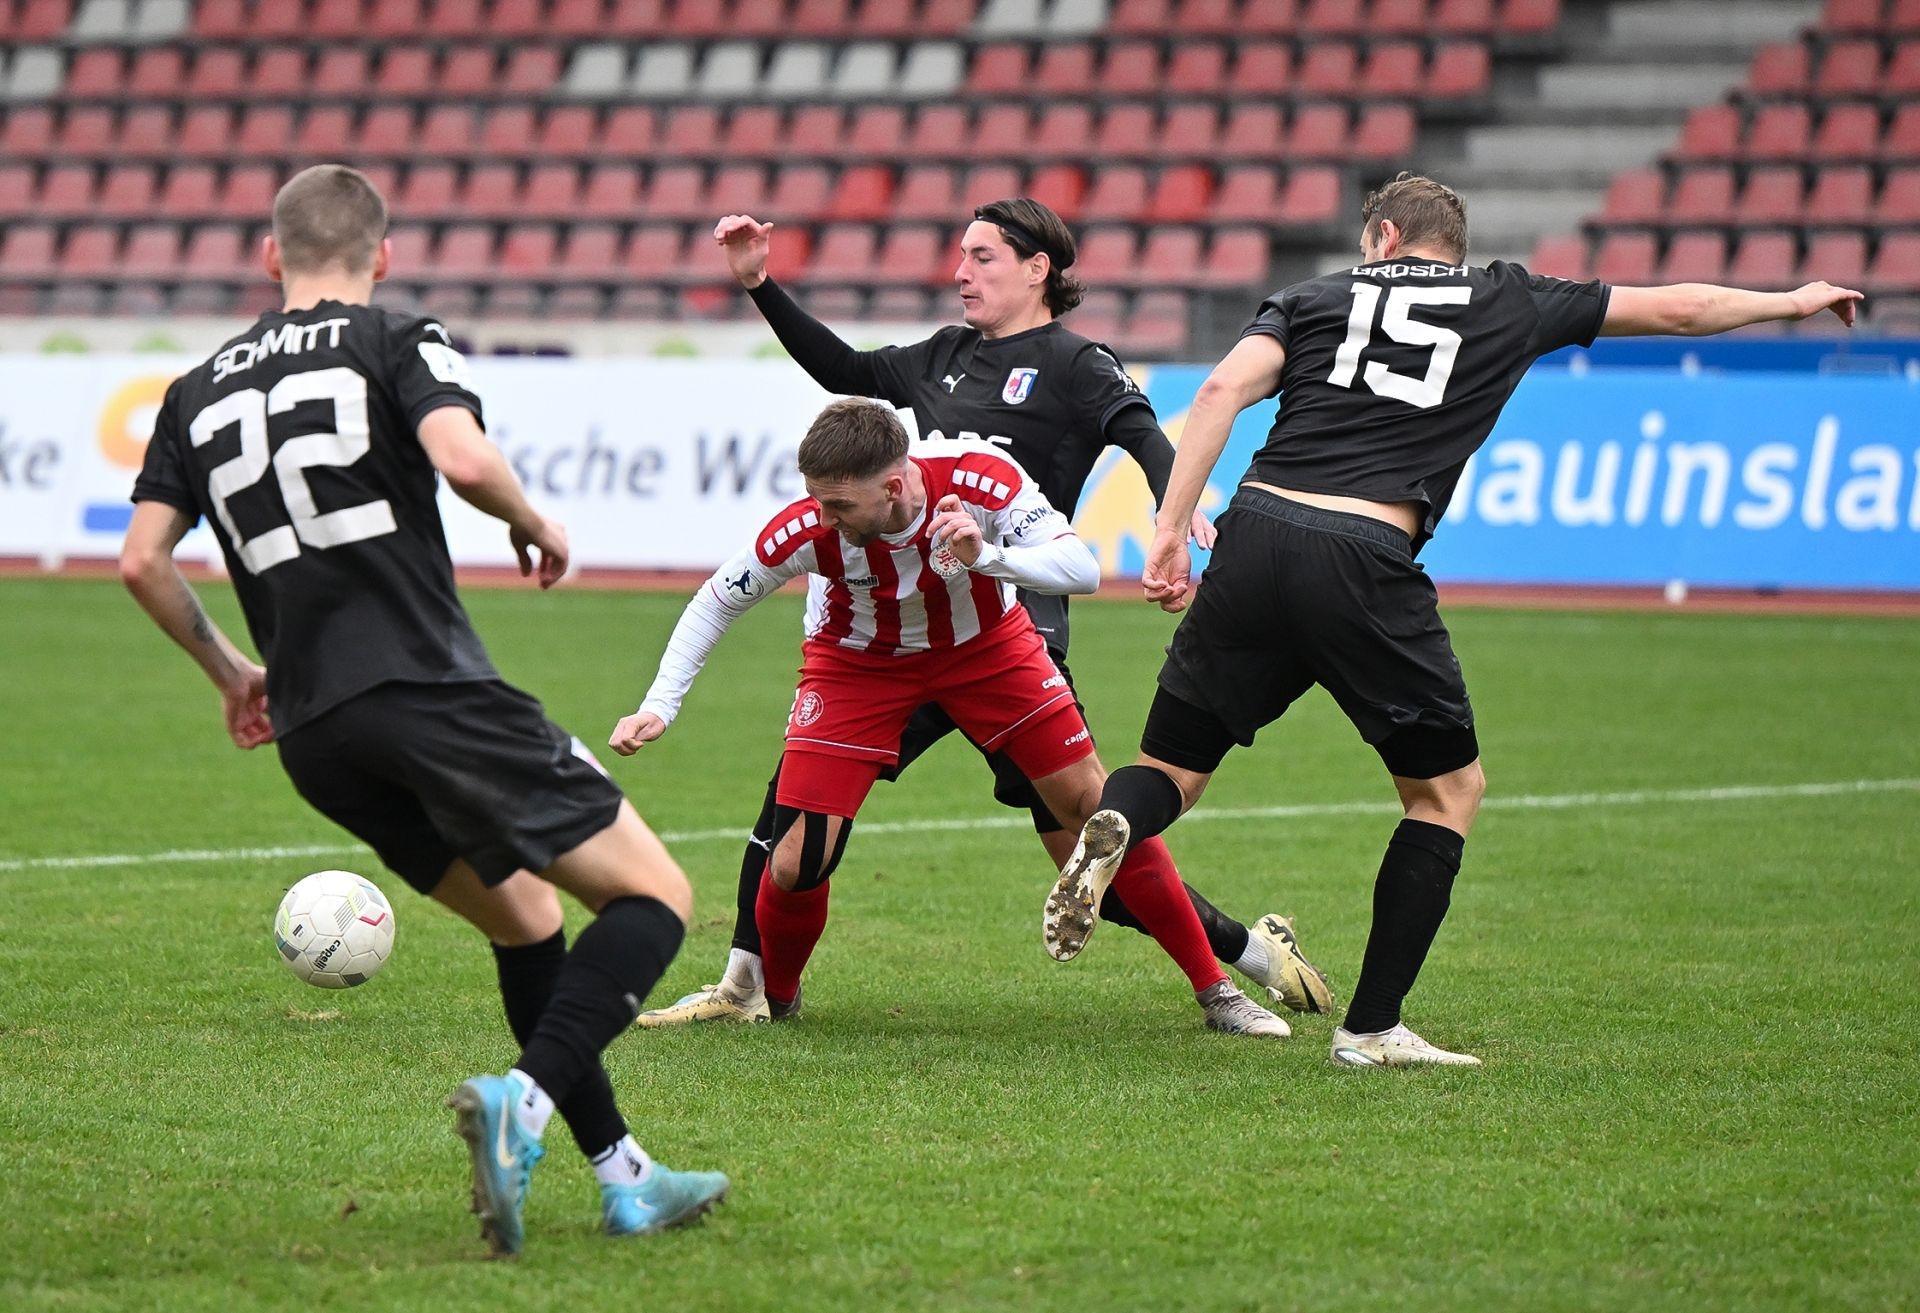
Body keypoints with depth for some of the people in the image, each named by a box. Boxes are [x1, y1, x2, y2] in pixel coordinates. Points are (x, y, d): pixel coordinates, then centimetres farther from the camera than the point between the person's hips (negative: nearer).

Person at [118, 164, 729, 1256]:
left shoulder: (203, 388, 18)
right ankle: (528, 1098, -26)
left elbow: (142, 560, 13)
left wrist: (227, 668, 27)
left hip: (311, 735, 7)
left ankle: (623, 1177, 18)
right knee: (655, 896, -2)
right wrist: (538, 526, 3)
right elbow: (465, 459, -17)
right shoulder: (399, 344, 2)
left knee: (524, 916, 22)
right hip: (429, 690, -7)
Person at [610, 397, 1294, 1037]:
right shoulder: (807, 529, -33)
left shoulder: (982, 479, -34)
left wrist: (986, 556, -51)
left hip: (986, 645, 1)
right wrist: (659, 707, -22)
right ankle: (771, 997, 18)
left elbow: (1082, 570, -36)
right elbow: (715, 602, -16)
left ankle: (1213, 989, 9)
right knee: (794, 865, -14)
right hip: (856, 663, -1)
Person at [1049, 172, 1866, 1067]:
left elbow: (1222, 391, 1)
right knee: (1450, 789, 17)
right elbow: (1679, 308, 29)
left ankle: (1111, 827, -23)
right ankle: (1371, 1028, 11)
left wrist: (1170, 530, -3)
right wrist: (1795, 300, 45)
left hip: (1256, 533, 2)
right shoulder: (1510, 304, 20)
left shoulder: (1312, 298, 20)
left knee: (1172, 767, 15)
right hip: (1366, 567, -2)